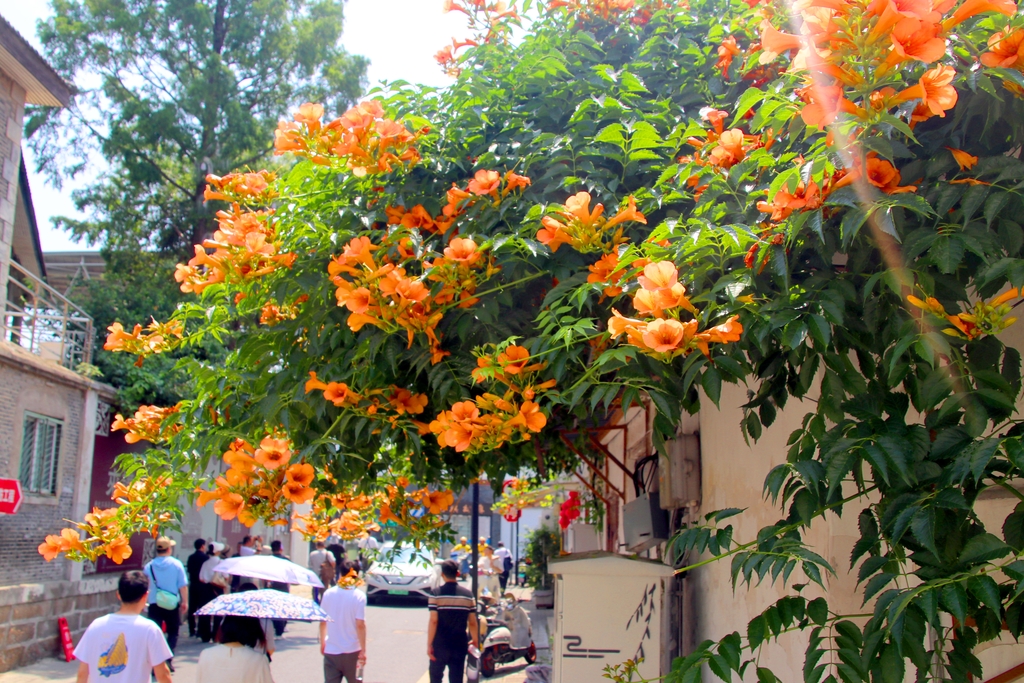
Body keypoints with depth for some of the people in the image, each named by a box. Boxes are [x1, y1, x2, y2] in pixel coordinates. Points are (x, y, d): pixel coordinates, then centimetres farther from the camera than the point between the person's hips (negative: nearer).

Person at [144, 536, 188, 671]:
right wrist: (185, 602, 4)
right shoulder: (176, 564, -5)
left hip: (154, 605, 0)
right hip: (173, 604, 0)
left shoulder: (149, 566, -1)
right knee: (173, 632, 14)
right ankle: (169, 658, -4)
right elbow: (183, 585, -5)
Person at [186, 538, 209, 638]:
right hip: (203, 585, -5)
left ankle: (192, 631, 9)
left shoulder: (191, 557, 5)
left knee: (192, 608, 8)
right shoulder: (206, 557, -11)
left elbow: (188, 570, 10)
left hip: (193, 584, 5)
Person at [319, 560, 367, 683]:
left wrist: (322, 643, 18)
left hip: (331, 650, 2)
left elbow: (322, 621, 4)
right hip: (352, 651, -2)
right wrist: (363, 650, -10)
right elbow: (360, 625, -15)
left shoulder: (328, 593, -1)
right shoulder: (359, 596, -12)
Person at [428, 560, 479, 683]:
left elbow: (433, 621, -14)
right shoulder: (467, 594, 1)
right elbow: (472, 622, 3)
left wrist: (429, 644, -9)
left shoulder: (437, 593, -8)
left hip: (440, 644, -2)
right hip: (460, 644, 2)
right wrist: (475, 641, 17)